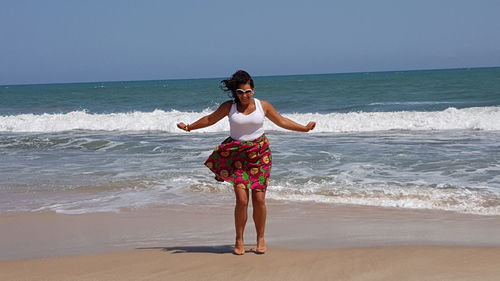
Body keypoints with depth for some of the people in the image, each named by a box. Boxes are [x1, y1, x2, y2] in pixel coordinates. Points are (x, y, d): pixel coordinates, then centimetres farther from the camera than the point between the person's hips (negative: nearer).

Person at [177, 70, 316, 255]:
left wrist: (304, 128, 14)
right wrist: (189, 127, 16)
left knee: (259, 198, -4)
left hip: (259, 154, 1)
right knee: (242, 199, -10)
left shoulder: (263, 106, 3)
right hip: (237, 156, -1)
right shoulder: (229, 107, 1)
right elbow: (210, 119, 15)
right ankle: (239, 240, 2)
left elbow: (282, 121, 15)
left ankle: (260, 239, 11)